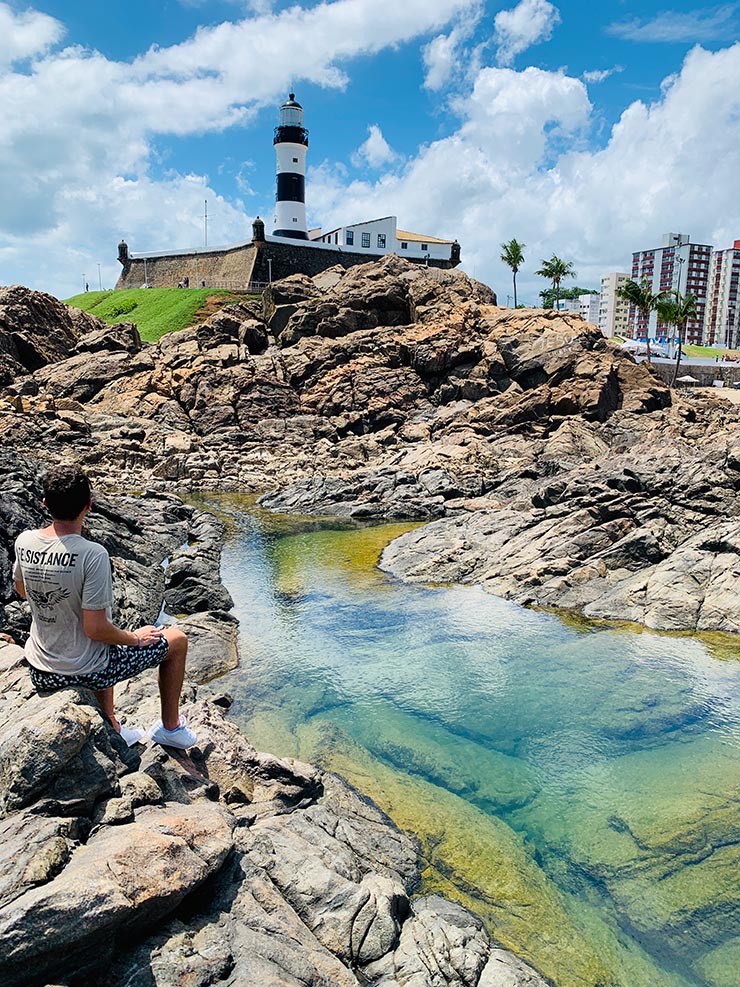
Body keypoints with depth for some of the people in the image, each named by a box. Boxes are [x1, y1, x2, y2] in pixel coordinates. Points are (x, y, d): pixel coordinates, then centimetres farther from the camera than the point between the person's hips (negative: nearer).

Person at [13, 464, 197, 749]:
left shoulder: (24, 542, -9)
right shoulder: (92, 554, -29)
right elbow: (95, 629, -27)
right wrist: (135, 638, -9)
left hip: (41, 674, 7)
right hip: (87, 673, -6)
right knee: (177, 640, 13)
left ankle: (112, 731, 43)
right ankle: (170, 728, 27)